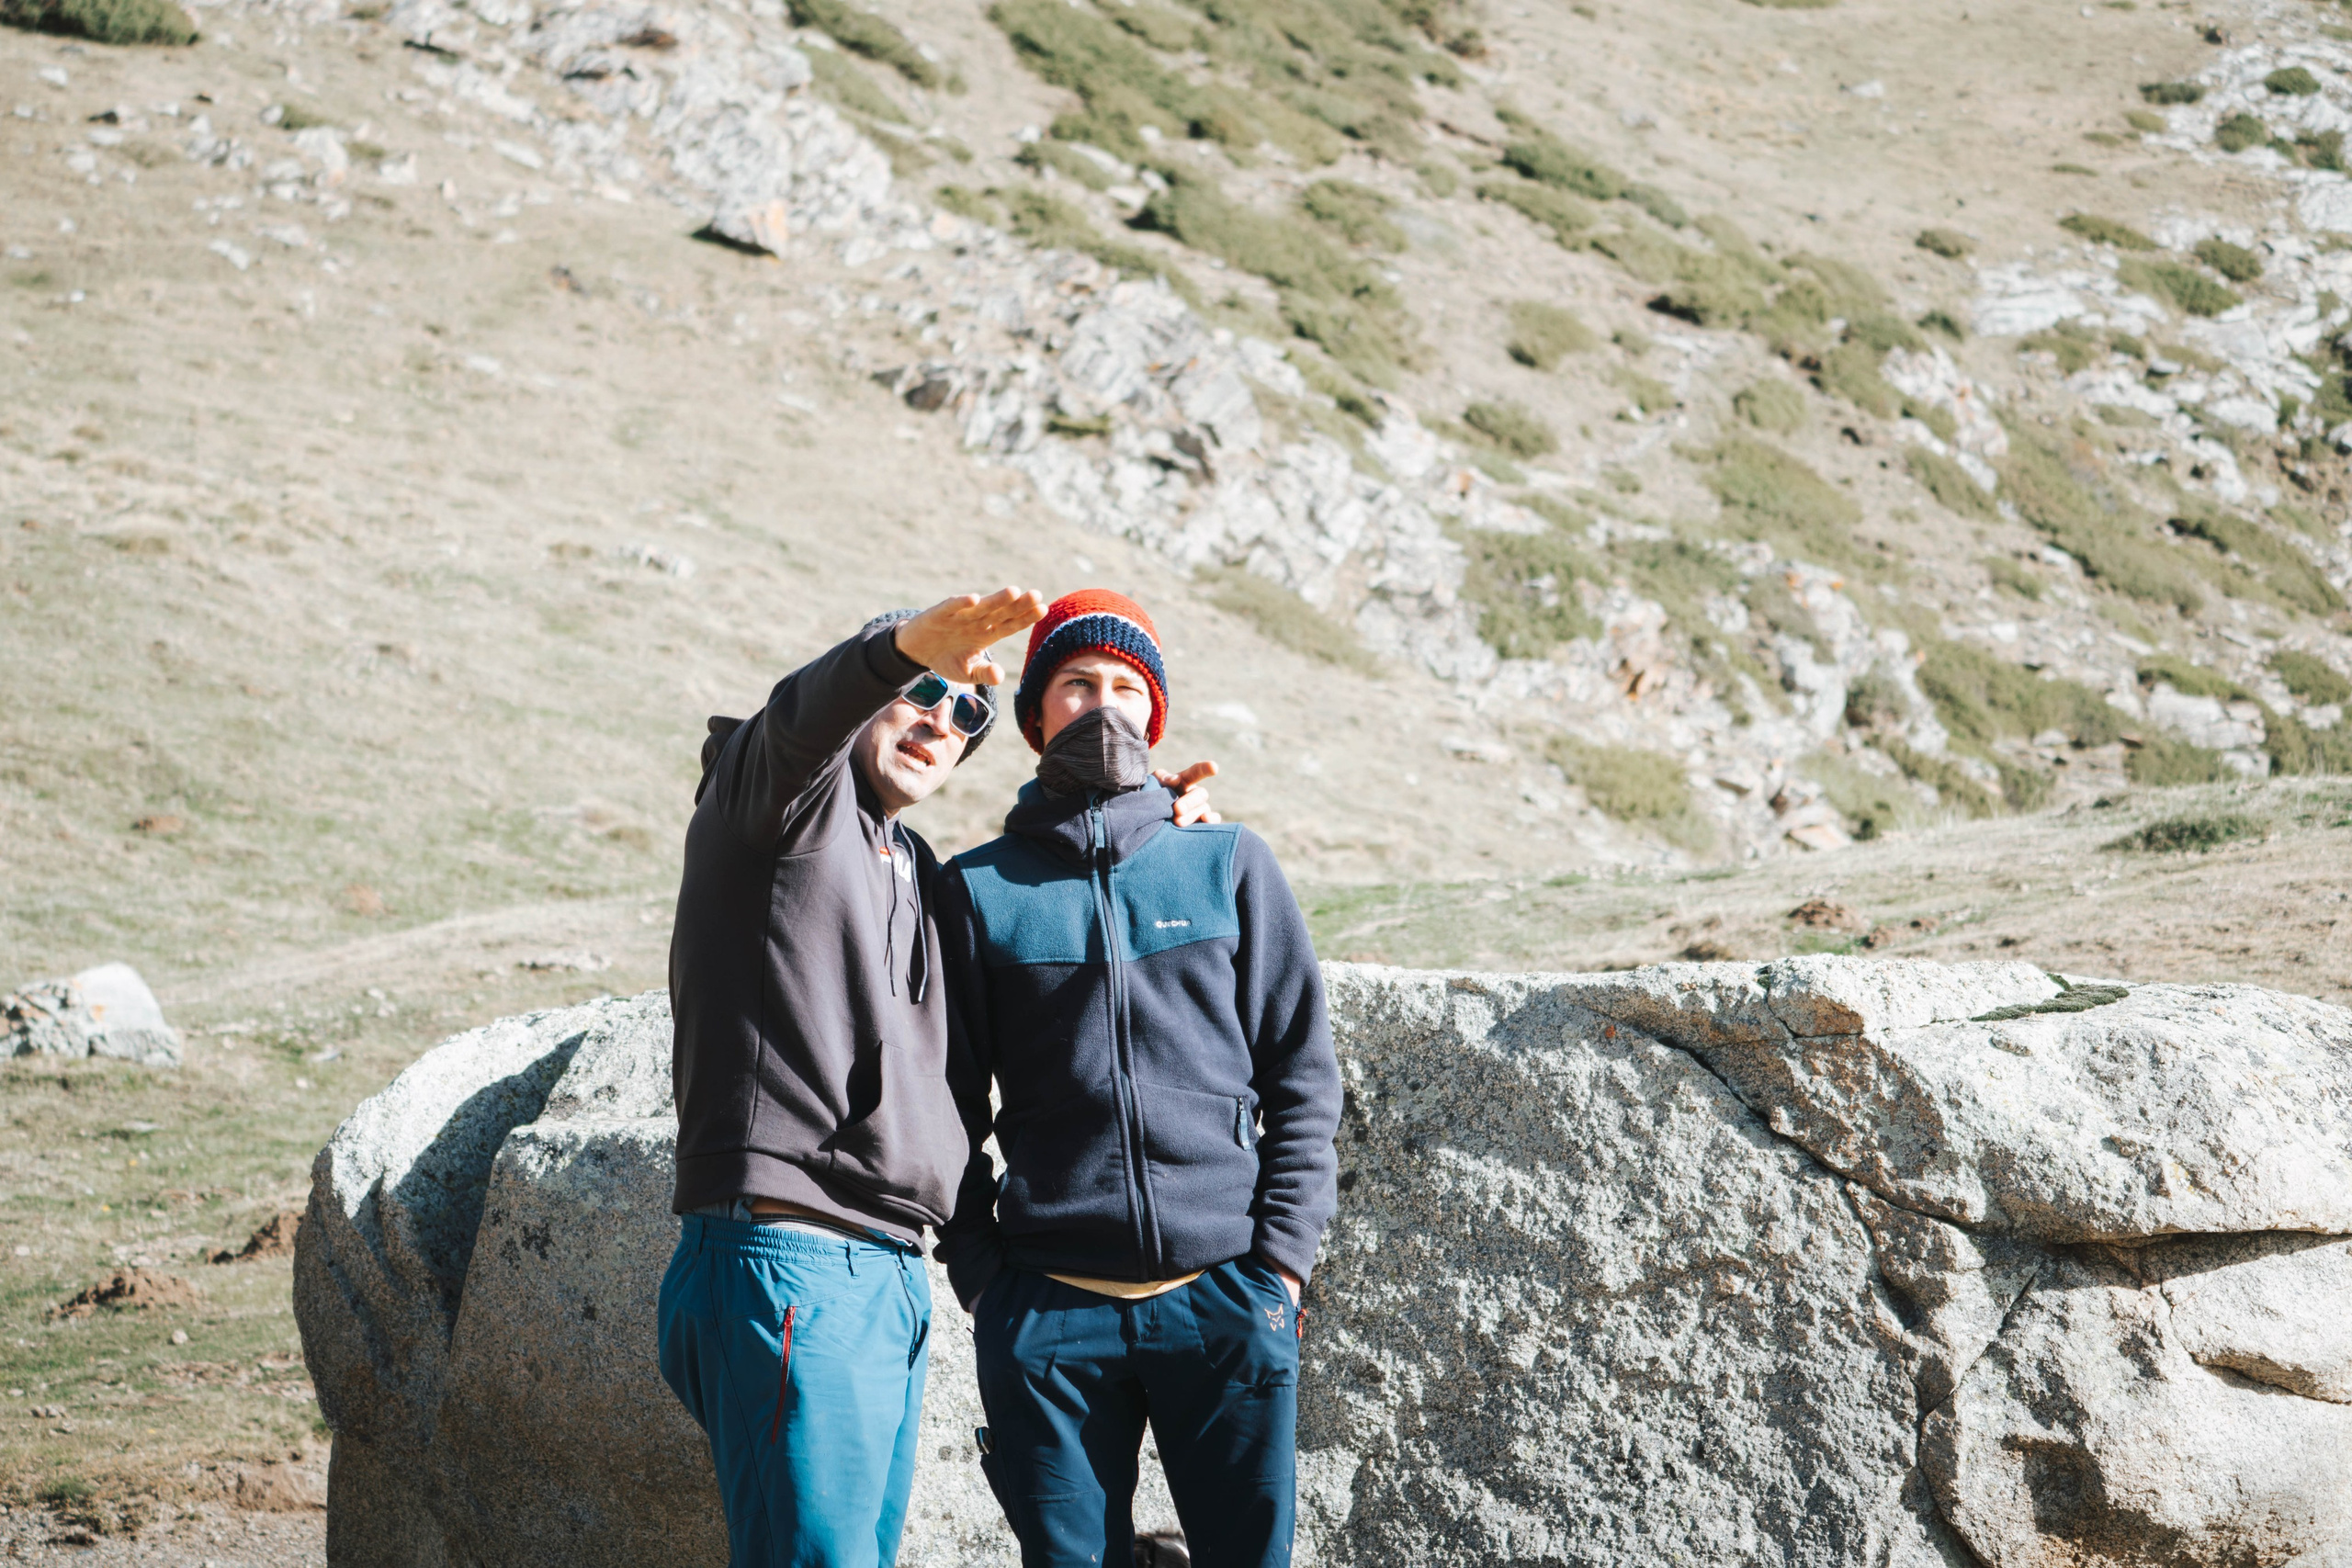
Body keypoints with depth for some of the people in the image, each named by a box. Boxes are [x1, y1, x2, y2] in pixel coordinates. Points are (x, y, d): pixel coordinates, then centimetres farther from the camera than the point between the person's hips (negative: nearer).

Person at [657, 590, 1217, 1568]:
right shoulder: (793, 798, 0)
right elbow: (804, 717, -23)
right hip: (792, 1260, -9)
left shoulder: (915, 871, 25)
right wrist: (905, 648, -45)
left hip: (890, 1279, 9)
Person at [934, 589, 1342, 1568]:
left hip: (1227, 1297, 0)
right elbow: (950, 1102, 9)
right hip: (1049, 1307, 0)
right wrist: (978, 1269, 0)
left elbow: (1303, 1074, 8)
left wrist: (1280, 1257, -1)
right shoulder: (980, 890, 7)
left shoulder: (1231, 865, 8)